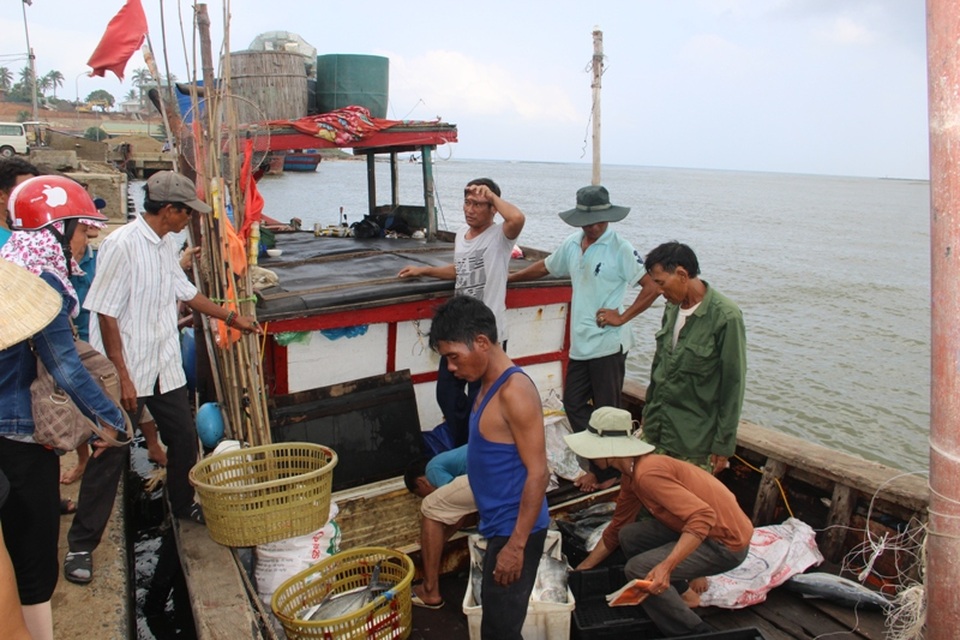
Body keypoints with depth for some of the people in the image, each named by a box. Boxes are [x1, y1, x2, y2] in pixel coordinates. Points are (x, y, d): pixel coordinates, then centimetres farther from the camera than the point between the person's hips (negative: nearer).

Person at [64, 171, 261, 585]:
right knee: (109, 457, 1)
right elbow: (106, 315, -19)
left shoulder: (167, 244, 6)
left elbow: (185, 292, 20)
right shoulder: (122, 245, -19)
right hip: (125, 373, -7)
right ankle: (81, 544, 15)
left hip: (165, 368, 8)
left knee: (184, 439, 16)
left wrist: (231, 318, 25)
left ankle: (183, 505, 40)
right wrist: (123, 377, -19)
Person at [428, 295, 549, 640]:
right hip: (500, 527, 9)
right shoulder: (490, 384, 6)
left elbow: (538, 474, -23)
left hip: (514, 531, -9)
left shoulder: (514, 391, -23)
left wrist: (516, 545, -21)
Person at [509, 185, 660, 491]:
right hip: (580, 343, 7)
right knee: (573, 403, 11)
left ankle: (606, 472, 19)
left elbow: (653, 286, -16)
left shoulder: (620, 249, -12)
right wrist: (510, 277, 29)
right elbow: (545, 267, 25)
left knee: (606, 410, 3)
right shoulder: (572, 244, 8)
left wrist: (622, 317, -17)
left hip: (608, 344, -7)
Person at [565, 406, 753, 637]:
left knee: (638, 569, -17)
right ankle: (673, 596, 21)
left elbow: (704, 517, -33)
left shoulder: (647, 473, -25)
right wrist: (580, 570, 21)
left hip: (726, 542, -9)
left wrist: (666, 566, -40)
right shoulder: (631, 474, 7)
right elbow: (616, 530, 18)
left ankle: (693, 633, 0)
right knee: (629, 536, 7)